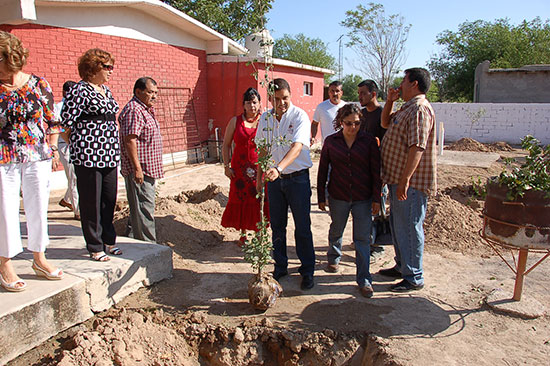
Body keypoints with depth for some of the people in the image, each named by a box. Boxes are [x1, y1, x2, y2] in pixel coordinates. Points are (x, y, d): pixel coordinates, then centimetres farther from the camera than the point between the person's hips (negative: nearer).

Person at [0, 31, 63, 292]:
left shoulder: (39, 84, 3)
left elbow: (51, 121, 8)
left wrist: (52, 149, 6)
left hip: (37, 156, 1)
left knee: (38, 207, 9)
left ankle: (39, 259, 25)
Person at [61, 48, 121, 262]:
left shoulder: (105, 89, 15)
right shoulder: (80, 90, -10)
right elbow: (66, 121, -13)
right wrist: (82, 144, -2)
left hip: (109, 155, 8)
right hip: (88, 156, -8)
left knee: (109, 200, 13)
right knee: (91, 202, 2)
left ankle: (108, 241, 27)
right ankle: (95, 247, 14)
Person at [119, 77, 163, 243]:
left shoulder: (146, 110, 18)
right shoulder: (134, 110, -16)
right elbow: (129, 140, -23)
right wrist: (137, 168, -26)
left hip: (147, 169, 11)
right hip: (140, 169, -11)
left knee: (138, 208, 19)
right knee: (144, 209, -5)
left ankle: (131, 240, 31)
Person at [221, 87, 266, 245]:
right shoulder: (235, 121, 4)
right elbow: (226, 145, 8)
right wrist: (226, 166, 0)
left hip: (260, 168, -1)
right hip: (240, 168, 1)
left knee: (259, 201, 1)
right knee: (240, 200, 7)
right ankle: (243, 234, 23)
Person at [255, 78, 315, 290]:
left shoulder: (300, 116, -13)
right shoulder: (265, 119, 4)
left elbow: (297, 147, -27)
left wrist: (278, 168, -41)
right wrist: (260, 175, 12)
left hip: (297, 177, -4)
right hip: (273, 178, 5)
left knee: (302, 227, 3)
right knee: (277, 225, 13)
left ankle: (307, 271, 18)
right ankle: (280, 267, 29)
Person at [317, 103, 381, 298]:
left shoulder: (369, 141, -3)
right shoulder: (331, 141, -1)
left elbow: (376, 171, -1)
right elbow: (323, 170, 4)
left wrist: (376, 198, -3)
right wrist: (321, 197, 4)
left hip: (363, 198, -1)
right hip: (338, 197, 1)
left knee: (363, 238, 1)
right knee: (336, 230, 19)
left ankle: (364, 279, 10)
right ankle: (333, 257, 48)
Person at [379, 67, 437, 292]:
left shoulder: (419, 109, -18)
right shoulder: (407, 107, 16)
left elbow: (417, 148, -26)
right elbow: (386, 123, 29)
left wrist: (405, 180, -29)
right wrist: (390, 100, 14)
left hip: (410, 183, -11)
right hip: (399, 179, 11)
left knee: (409, 228, -2)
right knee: (398, 225, 20)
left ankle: (414, 278, 11)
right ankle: (401, 266, 35)